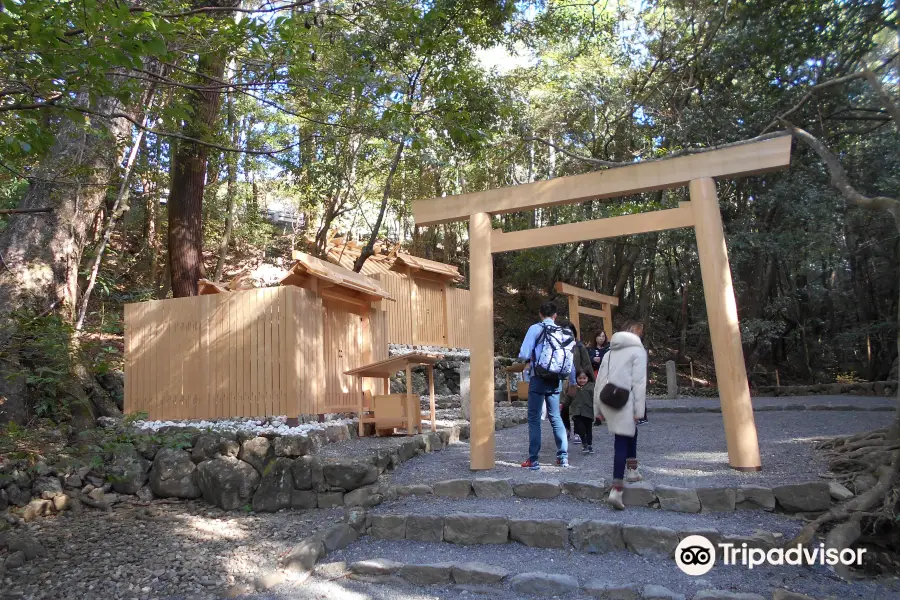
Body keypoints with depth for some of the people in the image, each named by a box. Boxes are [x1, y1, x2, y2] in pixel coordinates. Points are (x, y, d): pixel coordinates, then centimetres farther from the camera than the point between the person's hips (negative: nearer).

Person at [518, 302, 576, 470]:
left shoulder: (535, 329, -6)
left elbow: (523, 355, -12)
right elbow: (570, 359, 7)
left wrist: (525, 358, 12)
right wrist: (572, 381, 20)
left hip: (538, 379, -4)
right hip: (555, 381, 4)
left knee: (534, 419, 4)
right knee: (556, 417, 16)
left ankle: (533, 460, 6)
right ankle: (563, 457, 17)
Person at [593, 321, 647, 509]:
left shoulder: (611, 352, 22)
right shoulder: (638, 350, 3)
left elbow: (600, 380, 18)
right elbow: (639, 382, -7)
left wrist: (598, 407, 19)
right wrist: (639, 409, -7)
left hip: (606, 401, 7)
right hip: (623, 402, -6)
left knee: (630, 433, 27)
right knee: (622, 443, -3)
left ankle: (632, 471, 33)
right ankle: (616, 490, -9)